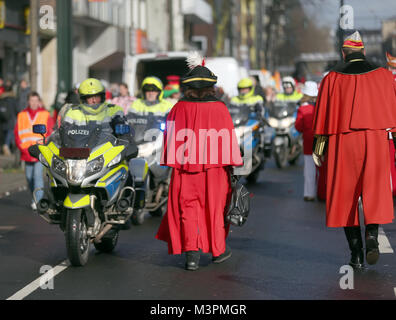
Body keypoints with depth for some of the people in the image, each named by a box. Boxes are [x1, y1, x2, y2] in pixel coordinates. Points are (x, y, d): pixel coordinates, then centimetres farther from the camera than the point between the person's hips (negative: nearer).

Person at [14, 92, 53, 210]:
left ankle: (38, 200, -16)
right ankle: (36, 197, 23)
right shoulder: (22, 115, 9)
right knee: (29, 176, 8)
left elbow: (50, 134, 1)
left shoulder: (45, 115, 2)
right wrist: (23, 148, -4)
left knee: (38, 174, -15)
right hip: (26, 153, 4)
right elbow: (17, 133, 8)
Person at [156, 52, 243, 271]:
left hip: (185, 166, 0)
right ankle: (218, 250, 25)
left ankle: (191, 253, -4)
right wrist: (232, 164, 7)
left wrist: (171, 163, 14)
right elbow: (229, 137, -1)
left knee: (187, 208, 6)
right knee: (215, 207, 13)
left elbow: (170, 137, 3)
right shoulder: (220, 109, -5)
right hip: (214, 168, 0)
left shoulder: (179, 109, -4)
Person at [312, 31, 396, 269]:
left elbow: (324, 115, -1)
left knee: (347, 196, 6)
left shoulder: (333, 78, 0)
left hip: (343, 143, 0)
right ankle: (372, 235, -20)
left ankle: (356, 254, 3)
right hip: (376, 141, 0)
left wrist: (318, 149, 5)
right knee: (375, 192, 7)